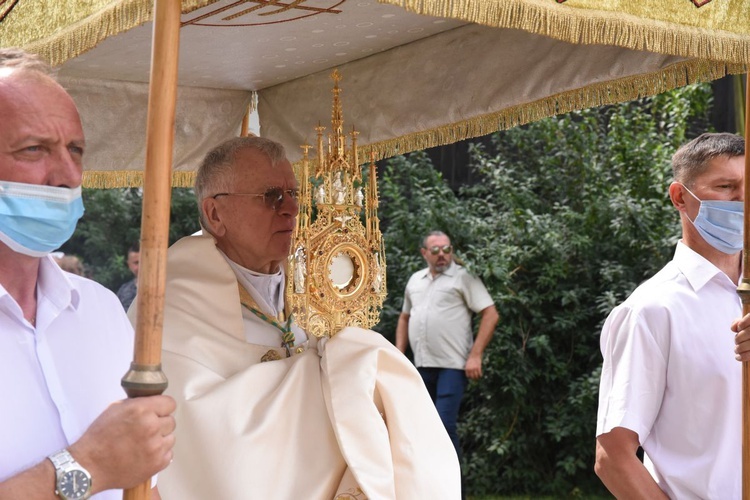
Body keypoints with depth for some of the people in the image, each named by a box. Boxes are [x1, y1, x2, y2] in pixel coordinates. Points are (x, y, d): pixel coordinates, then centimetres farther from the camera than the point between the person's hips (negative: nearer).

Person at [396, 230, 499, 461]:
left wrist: (475, 355, -15)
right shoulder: (415, 280, 15)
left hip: (452, 365, -6)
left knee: (444, 426, -12)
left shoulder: (463, 277, -4)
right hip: (422, 365, 6)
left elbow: (490, 315, -9)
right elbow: (405, 318, 25)